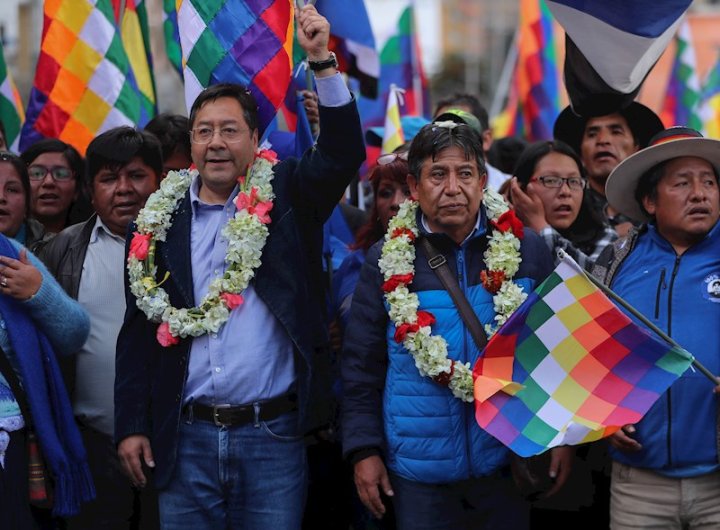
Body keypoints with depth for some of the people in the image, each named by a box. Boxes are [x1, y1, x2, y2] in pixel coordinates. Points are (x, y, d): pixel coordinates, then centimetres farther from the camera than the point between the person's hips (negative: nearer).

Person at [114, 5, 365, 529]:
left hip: (273, 433, -1)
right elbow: (139, 330, 8)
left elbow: (342, 153, -12)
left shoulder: (286, 196, 4)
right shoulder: (161, 218, 8)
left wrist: (322, 60, -21)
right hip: (185, 439, 2)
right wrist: (132, 426, 3)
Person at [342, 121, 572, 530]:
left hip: (509, 462, 0)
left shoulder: (527, 250, 0)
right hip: (419, 469, 0)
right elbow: (362, 364, 2)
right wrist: (364, 449, -3)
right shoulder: (387, 261, 0)